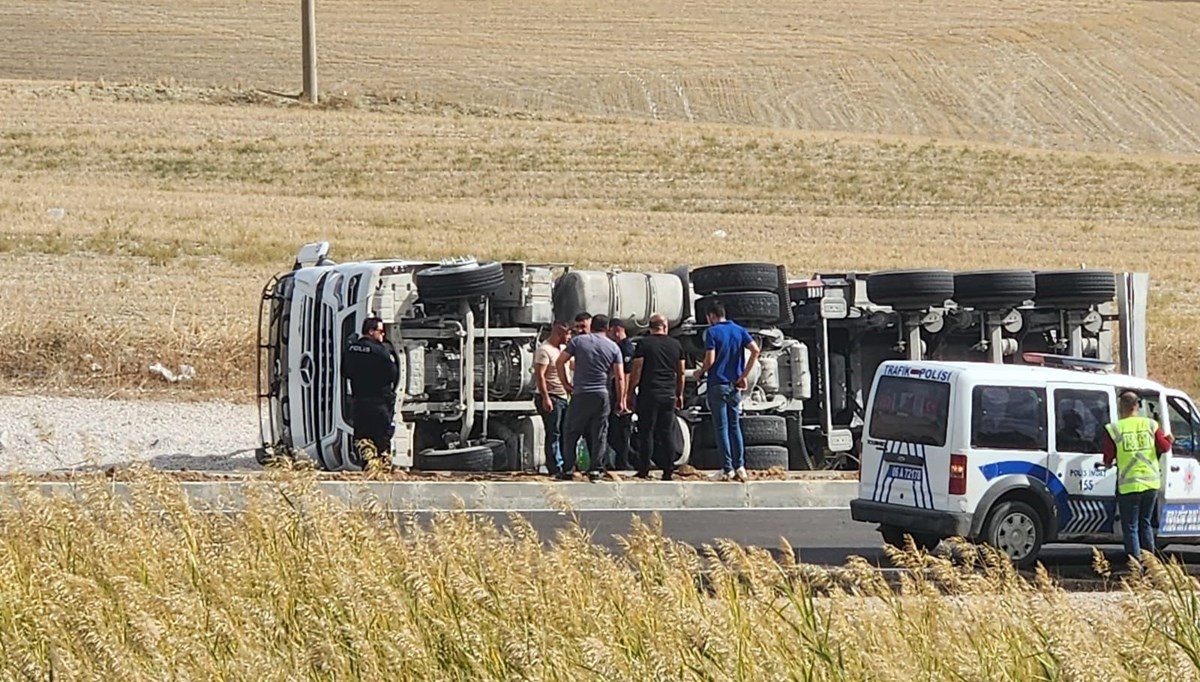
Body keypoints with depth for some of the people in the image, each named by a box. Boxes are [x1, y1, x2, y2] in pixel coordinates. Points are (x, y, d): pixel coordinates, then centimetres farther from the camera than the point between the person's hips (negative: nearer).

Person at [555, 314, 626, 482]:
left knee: (571, 432, 7)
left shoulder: (578, 341, 1)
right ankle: (595, 469, 2)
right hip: (601, 395, 1)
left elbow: (559, 362, -3)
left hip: (580, 394, -1)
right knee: (599, 434, 7)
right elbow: (620, 377, 1)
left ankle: (567, 469, 7)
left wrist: (566, 384, 7)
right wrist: (620, 401, 7)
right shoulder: (613, 348, 4)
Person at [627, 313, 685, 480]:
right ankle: (668, 471, 5)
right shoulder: (676, 345, 9)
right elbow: (680, 373, 15)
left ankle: (644, 470, -4)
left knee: (646, 433, -2)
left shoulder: (644, 344, -4)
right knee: (667, 433, 6)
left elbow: (636, 371, -7)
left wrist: (630, 393, 0)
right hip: (669, 395, 4)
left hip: (649, 395, -4)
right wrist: (679, 395, 24)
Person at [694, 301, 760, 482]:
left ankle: (727, 468, -4)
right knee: (735, 426, 12)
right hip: (735, 386, 5)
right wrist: (744, 376, 1)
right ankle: (740, 466, 5)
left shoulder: (712, 332, -7)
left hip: (718, 384, -5)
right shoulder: (738, 330, 8)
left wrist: (700, 372, 6)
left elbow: (710, 360, -14)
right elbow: (755, 350, -3)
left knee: (721, 427, -1)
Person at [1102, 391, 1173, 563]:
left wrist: (1107, 464, 19)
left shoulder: (1114, 429, -8)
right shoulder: (1150, 425, 0)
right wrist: (1169, 439, 22)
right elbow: (1163, 447, 0)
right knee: (1145, 524, 19)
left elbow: (1108, 457, -4)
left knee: (1130, 527, 3)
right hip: (1151, 483, 4)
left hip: (1129, 485, -4)